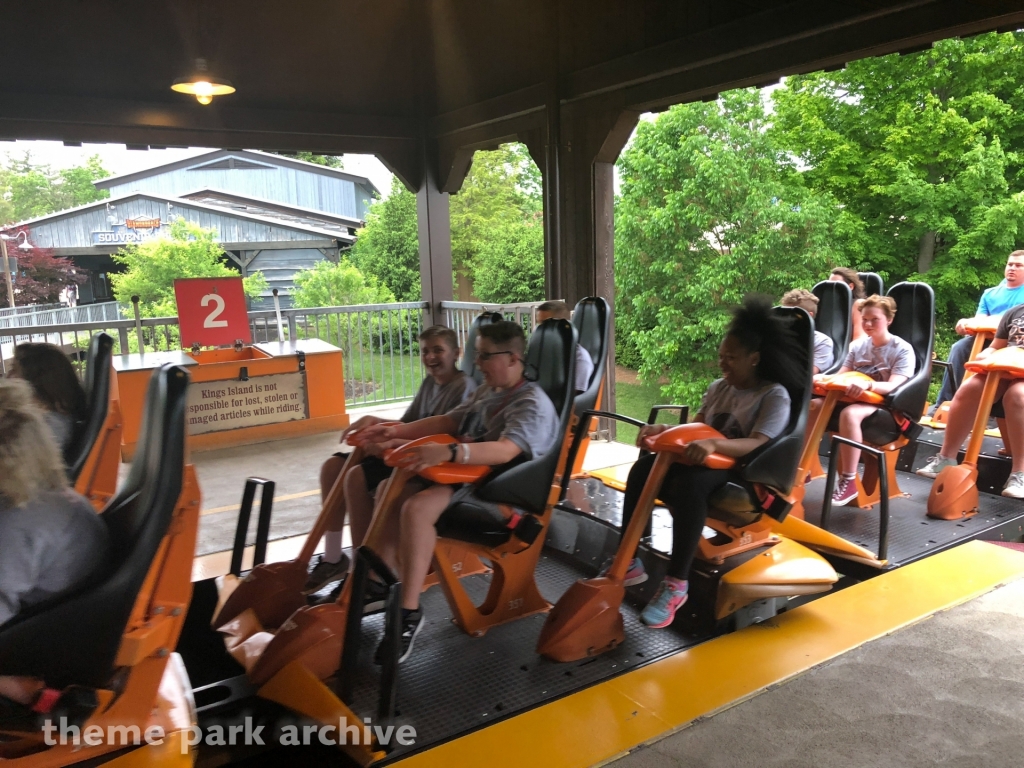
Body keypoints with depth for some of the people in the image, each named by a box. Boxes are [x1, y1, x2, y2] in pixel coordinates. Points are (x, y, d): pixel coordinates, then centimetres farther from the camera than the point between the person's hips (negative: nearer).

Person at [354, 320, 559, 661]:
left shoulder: (533, 405, -15)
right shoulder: (486, 392, 16)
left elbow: (504, 451, -32)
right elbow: (447, 421, 19)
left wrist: (448, 453, -46)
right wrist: (399, 431, 5)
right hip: (470, 477, 10)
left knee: (417, 507, -29)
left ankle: (409, 611, -21)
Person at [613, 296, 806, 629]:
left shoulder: (774, 395, -9)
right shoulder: (718, 388, 12)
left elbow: (755, 445, -23)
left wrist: (714, 444, -41)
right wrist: (665, 429, -2)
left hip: (743, 474, -7)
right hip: (707, 463, 7)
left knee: (689, 483, -38)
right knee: (643, 468, -19)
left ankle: (676, 584, -34)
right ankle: (628, 562, -15)